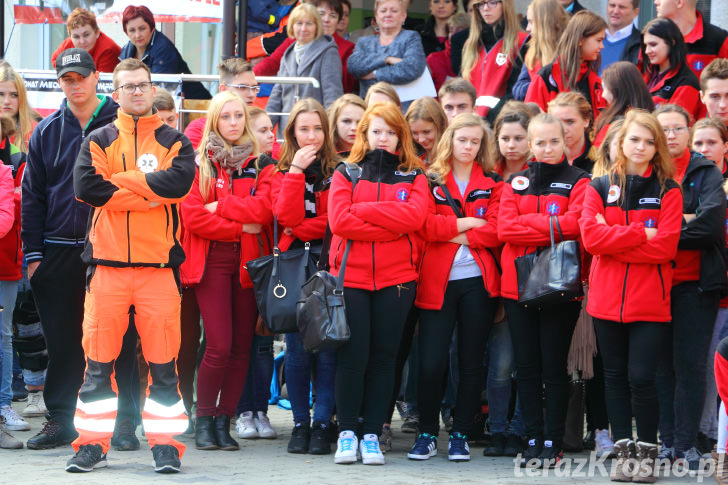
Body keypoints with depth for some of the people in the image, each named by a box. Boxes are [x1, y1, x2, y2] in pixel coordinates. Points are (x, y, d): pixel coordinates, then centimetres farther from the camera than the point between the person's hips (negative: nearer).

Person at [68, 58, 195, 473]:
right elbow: (86, 185, -8)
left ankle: (166, 444, 6)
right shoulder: (99, 141, 11)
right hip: (108, 263, 0)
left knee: (163, 360, -1)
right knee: (99, 357, 1)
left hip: (159, 263, 0)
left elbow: (179, 181, -11)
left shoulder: (174, 142, 10)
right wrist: (148, 195, -9)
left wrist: (121, 181, -9)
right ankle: (93, 444, 9)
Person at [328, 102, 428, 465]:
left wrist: (363, 209, -11)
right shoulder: (346, 174, 8)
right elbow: (339, 220, -9)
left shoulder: (413, 176, 10)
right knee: (352, 356, -3)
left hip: (396, 279, 1)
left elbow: (414, 216, -11)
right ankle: (347, 432, 7)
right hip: (351, 276, -1)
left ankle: (371, 434, 9)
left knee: (384, 357, 3)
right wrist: (391, 227, -12)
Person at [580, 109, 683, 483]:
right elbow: (590, 236, -7)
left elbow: (665, 246, -10)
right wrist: (640, 234, -13)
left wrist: (614, 241, -11)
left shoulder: (668, 191, 2)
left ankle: (647, 452, 7)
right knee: (615, 376, 7)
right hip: (607, 298, 2)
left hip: (649, 302, -2)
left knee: (641, 378, -7)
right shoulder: (599, 188, 7)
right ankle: (623, 451, 16)